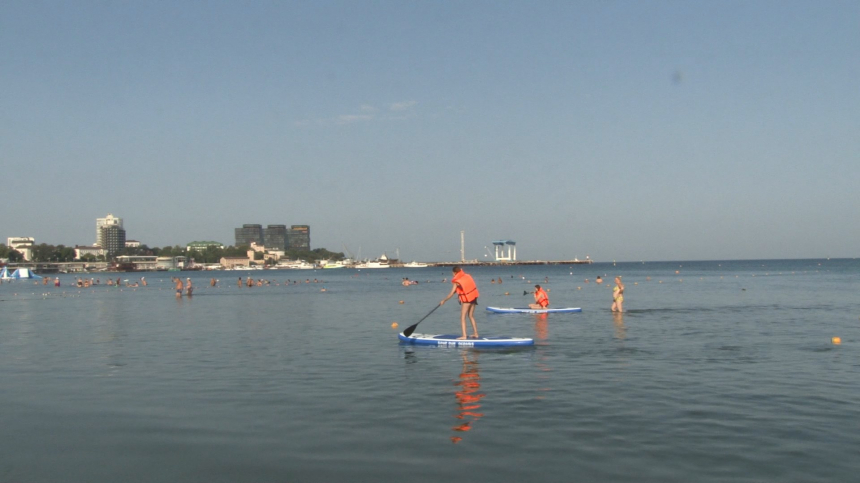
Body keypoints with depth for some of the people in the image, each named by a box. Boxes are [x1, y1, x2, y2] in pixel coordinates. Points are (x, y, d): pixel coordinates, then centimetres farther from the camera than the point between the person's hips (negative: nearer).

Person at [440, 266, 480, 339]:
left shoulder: (457, 282, -13)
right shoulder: (467, 276, 3)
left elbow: (451, 294, -11)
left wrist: (444, 300, 0)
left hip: (466, 299, -7)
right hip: (474, 297, 7)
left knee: (462, 317, -3)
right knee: (471, 316, 18)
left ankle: (464, 336, -11)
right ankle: (475, 333, 21)